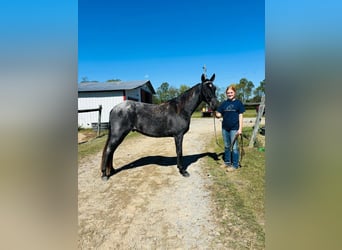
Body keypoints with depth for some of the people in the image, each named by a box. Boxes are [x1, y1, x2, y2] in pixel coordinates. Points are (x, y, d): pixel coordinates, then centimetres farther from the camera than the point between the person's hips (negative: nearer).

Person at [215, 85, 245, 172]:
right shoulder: (224, 103, 7)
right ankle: (227, 162, 28)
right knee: (227, 146, 15)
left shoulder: (238, 103, -2)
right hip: (225, 128, 4)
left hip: (234, 128, -4)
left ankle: (235, 165, 15)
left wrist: (240, 129, -10)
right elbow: (219, 115, 5)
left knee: (234, 147, 3)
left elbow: (240, 116, -4)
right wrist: (215, 113, -18)